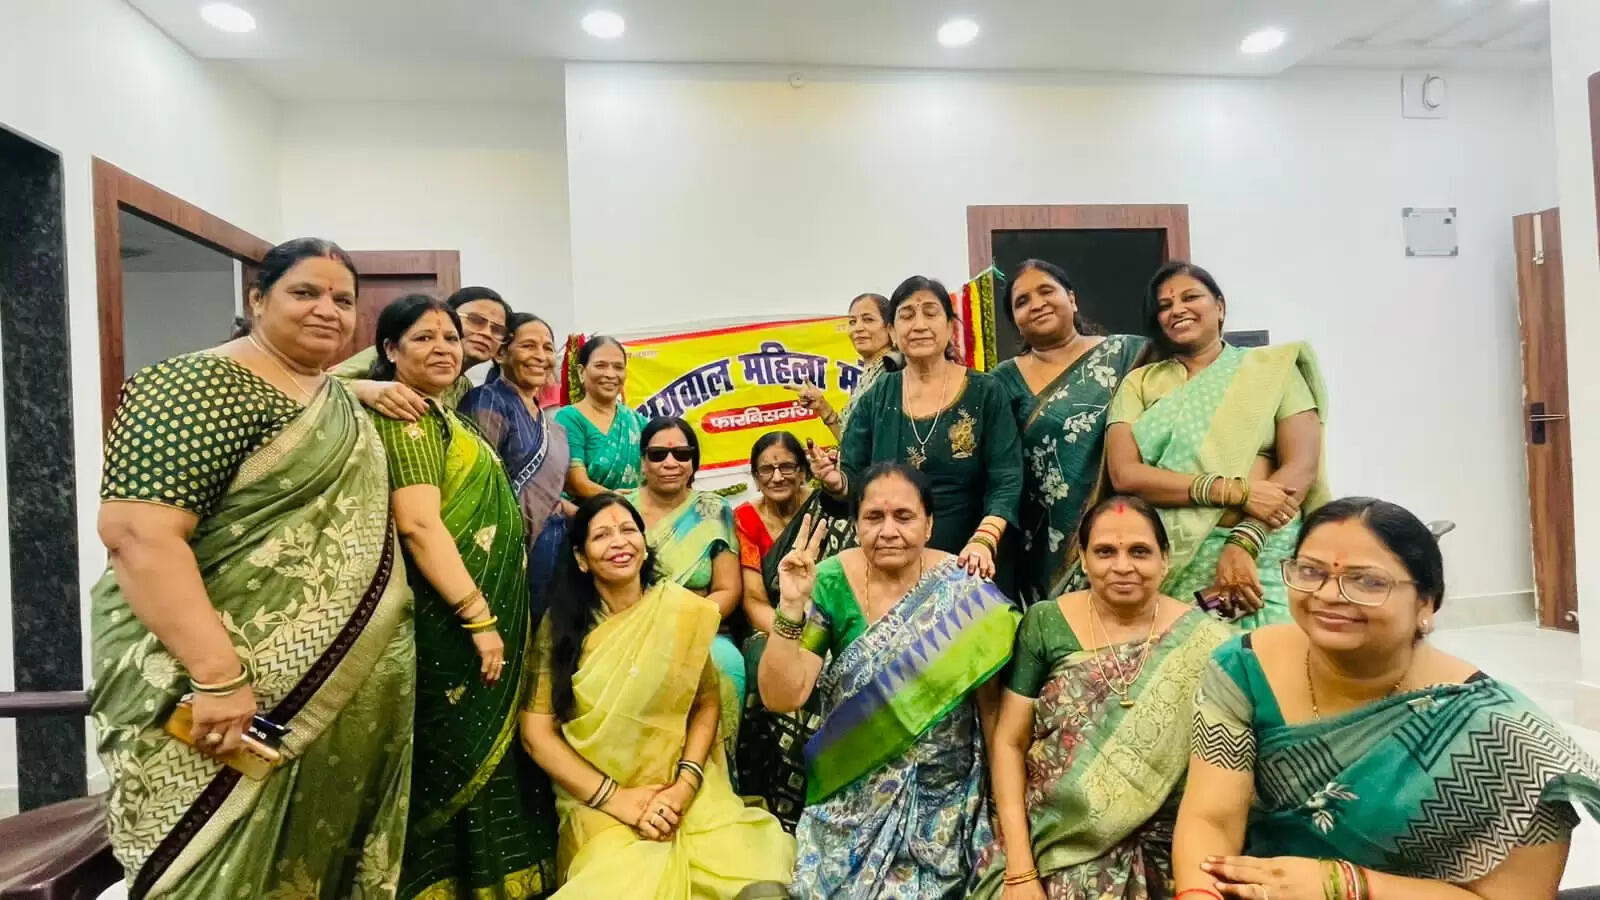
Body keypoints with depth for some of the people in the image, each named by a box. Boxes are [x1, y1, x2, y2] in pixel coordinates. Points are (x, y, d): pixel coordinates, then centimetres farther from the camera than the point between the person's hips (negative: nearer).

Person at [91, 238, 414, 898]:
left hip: (344, 691, 8)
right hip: (247, 693, -8)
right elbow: (137, 531, -25)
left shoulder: (338, 398, 12)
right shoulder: (203, 387, -14)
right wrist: (218, 676, -29)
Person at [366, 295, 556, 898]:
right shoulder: (405, 417, -12)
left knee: (479, 755, 15)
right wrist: (479, 617, -22)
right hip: (450, 624, -9)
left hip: (481, 615, 9)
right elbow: (419, 524, -23)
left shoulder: (441, 416, 17)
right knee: (458, 762, 0)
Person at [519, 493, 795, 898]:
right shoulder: (560, 623, -1)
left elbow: (706, 703, 3)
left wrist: (686, 785, -13)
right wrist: (616, 798, -11)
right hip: (597, 803, -1)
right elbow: (537, 733, -2)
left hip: (686, 790, 1)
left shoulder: (681, 610, 0)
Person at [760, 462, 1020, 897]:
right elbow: (781, 698, -15)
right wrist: (790, 608, -27)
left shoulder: (964, 587, -13)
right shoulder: (830, 583, -12)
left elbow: (991, 700, -3)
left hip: (944, 795, -1)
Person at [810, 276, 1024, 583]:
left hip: (964, 563, -2)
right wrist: (835, 481, -19)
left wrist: (984, 541, -25)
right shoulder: (876, 397, 3)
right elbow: (854, 478, 4)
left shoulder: (986, 393, -4)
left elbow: (1006, 481, -10)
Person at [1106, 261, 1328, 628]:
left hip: (1262, 561, 0)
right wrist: (1234, 491, -14)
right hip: (1167, 563, 1)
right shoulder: (1139, 384, 9)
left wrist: (1243, 543, -16)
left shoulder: (1273, 368, 7)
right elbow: (1124, 474, -5)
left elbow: (1302, 468, -2)